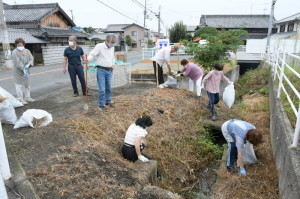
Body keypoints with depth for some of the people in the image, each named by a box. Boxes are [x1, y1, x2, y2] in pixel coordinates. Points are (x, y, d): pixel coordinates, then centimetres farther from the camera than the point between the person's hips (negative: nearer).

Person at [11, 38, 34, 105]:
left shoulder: (27, 51, 3)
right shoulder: (15, 52, -13)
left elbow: (31, 59, -4)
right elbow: (18, 62, -22)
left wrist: (28, 65, -22)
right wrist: (23, 70, -29)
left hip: (26, 70, 6)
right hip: (18, 71, -5)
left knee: (27, 84, 9)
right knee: (19, 84, -3)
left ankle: (27, 97, 18)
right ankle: (20, 99, 1)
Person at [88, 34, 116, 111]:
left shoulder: (112, 48, 12)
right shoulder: (99, 46, -9)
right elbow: (92, 54, -11)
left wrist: (113, 64, 10)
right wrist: (88, 59, -31)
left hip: (109, 70, 6)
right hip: (101, 70, -6)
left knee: (108, 88, 14)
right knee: (102, 89, -7)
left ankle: (108, 102, 30)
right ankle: (101, 105, 6)